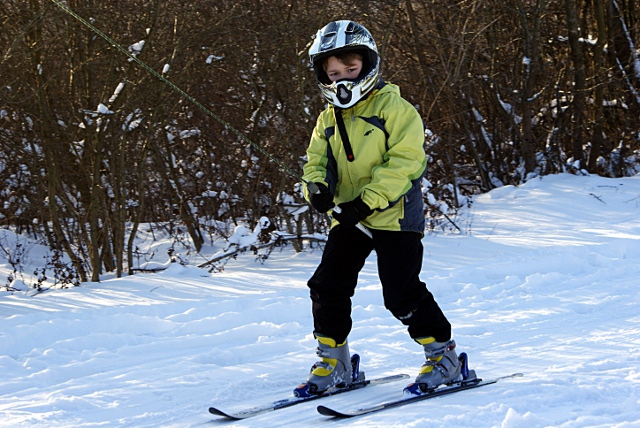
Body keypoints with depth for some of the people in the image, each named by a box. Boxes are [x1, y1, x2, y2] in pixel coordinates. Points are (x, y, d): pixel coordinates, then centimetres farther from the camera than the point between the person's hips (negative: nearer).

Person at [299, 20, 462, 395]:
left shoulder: (394, 107, -8)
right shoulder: (328, 121, 13)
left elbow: (404, 161, -16)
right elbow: (317, 161, 14)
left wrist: (367, 201, -23)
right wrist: (317, 186, -12)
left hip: (394, 214, -7)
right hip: (347, 218, 7)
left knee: (402, 293, -11)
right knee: (327, 286, 1)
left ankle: (443, 354, 3)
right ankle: (333, 362, 14)